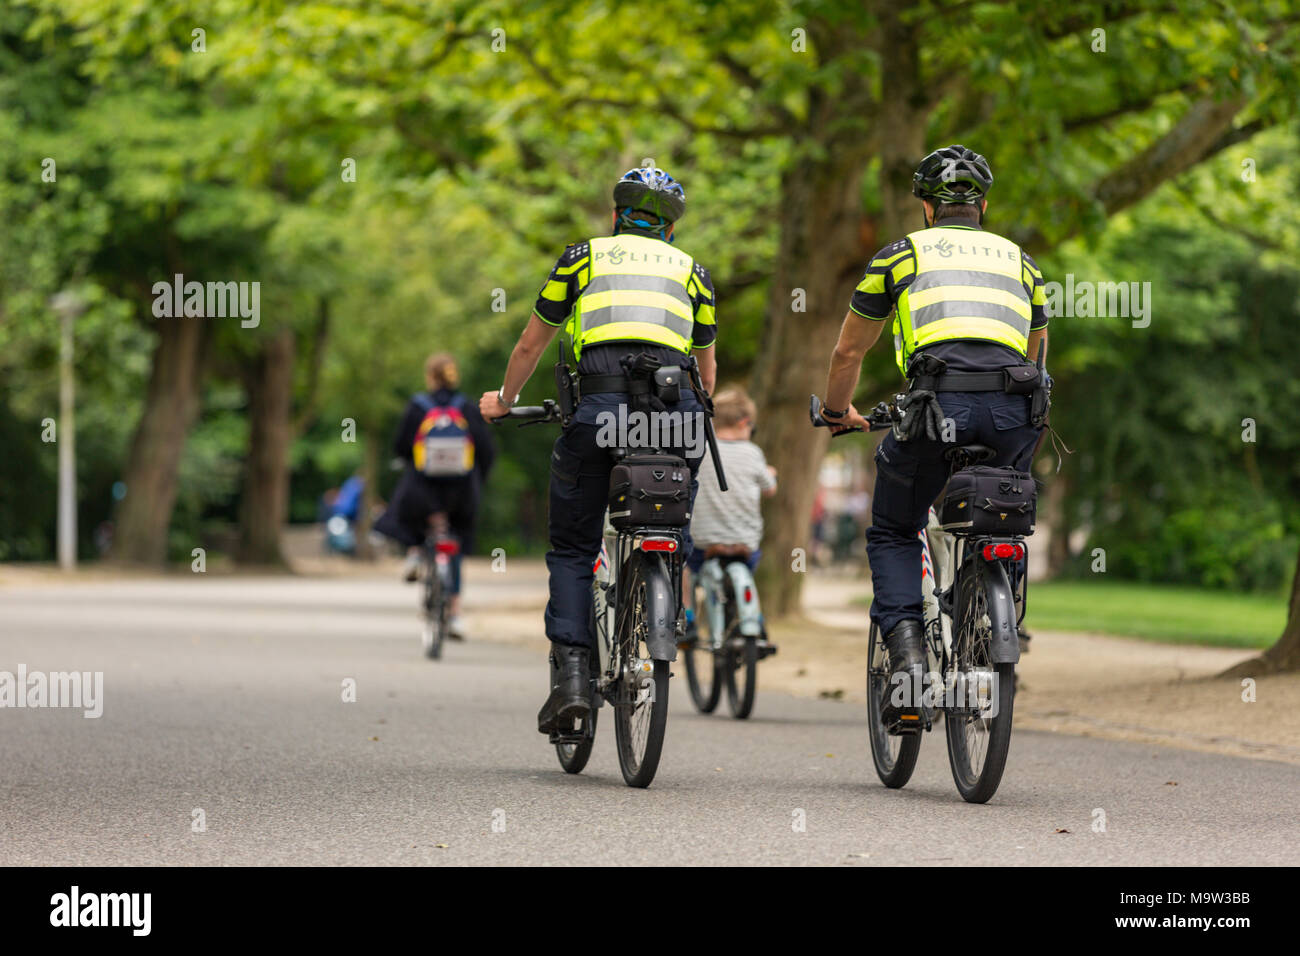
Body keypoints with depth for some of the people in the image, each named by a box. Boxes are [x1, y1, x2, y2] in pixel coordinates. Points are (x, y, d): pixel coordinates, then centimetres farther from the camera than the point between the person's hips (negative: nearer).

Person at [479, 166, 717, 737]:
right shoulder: (691, 271, 27)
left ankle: (571, 672, -7)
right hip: (676, 411, 1)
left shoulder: (584, 256, 23)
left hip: (600, 401, -1)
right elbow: (707, 368, 38)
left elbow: (529, 348, 31)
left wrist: (503, 402, 48)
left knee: (572, 549, 7)